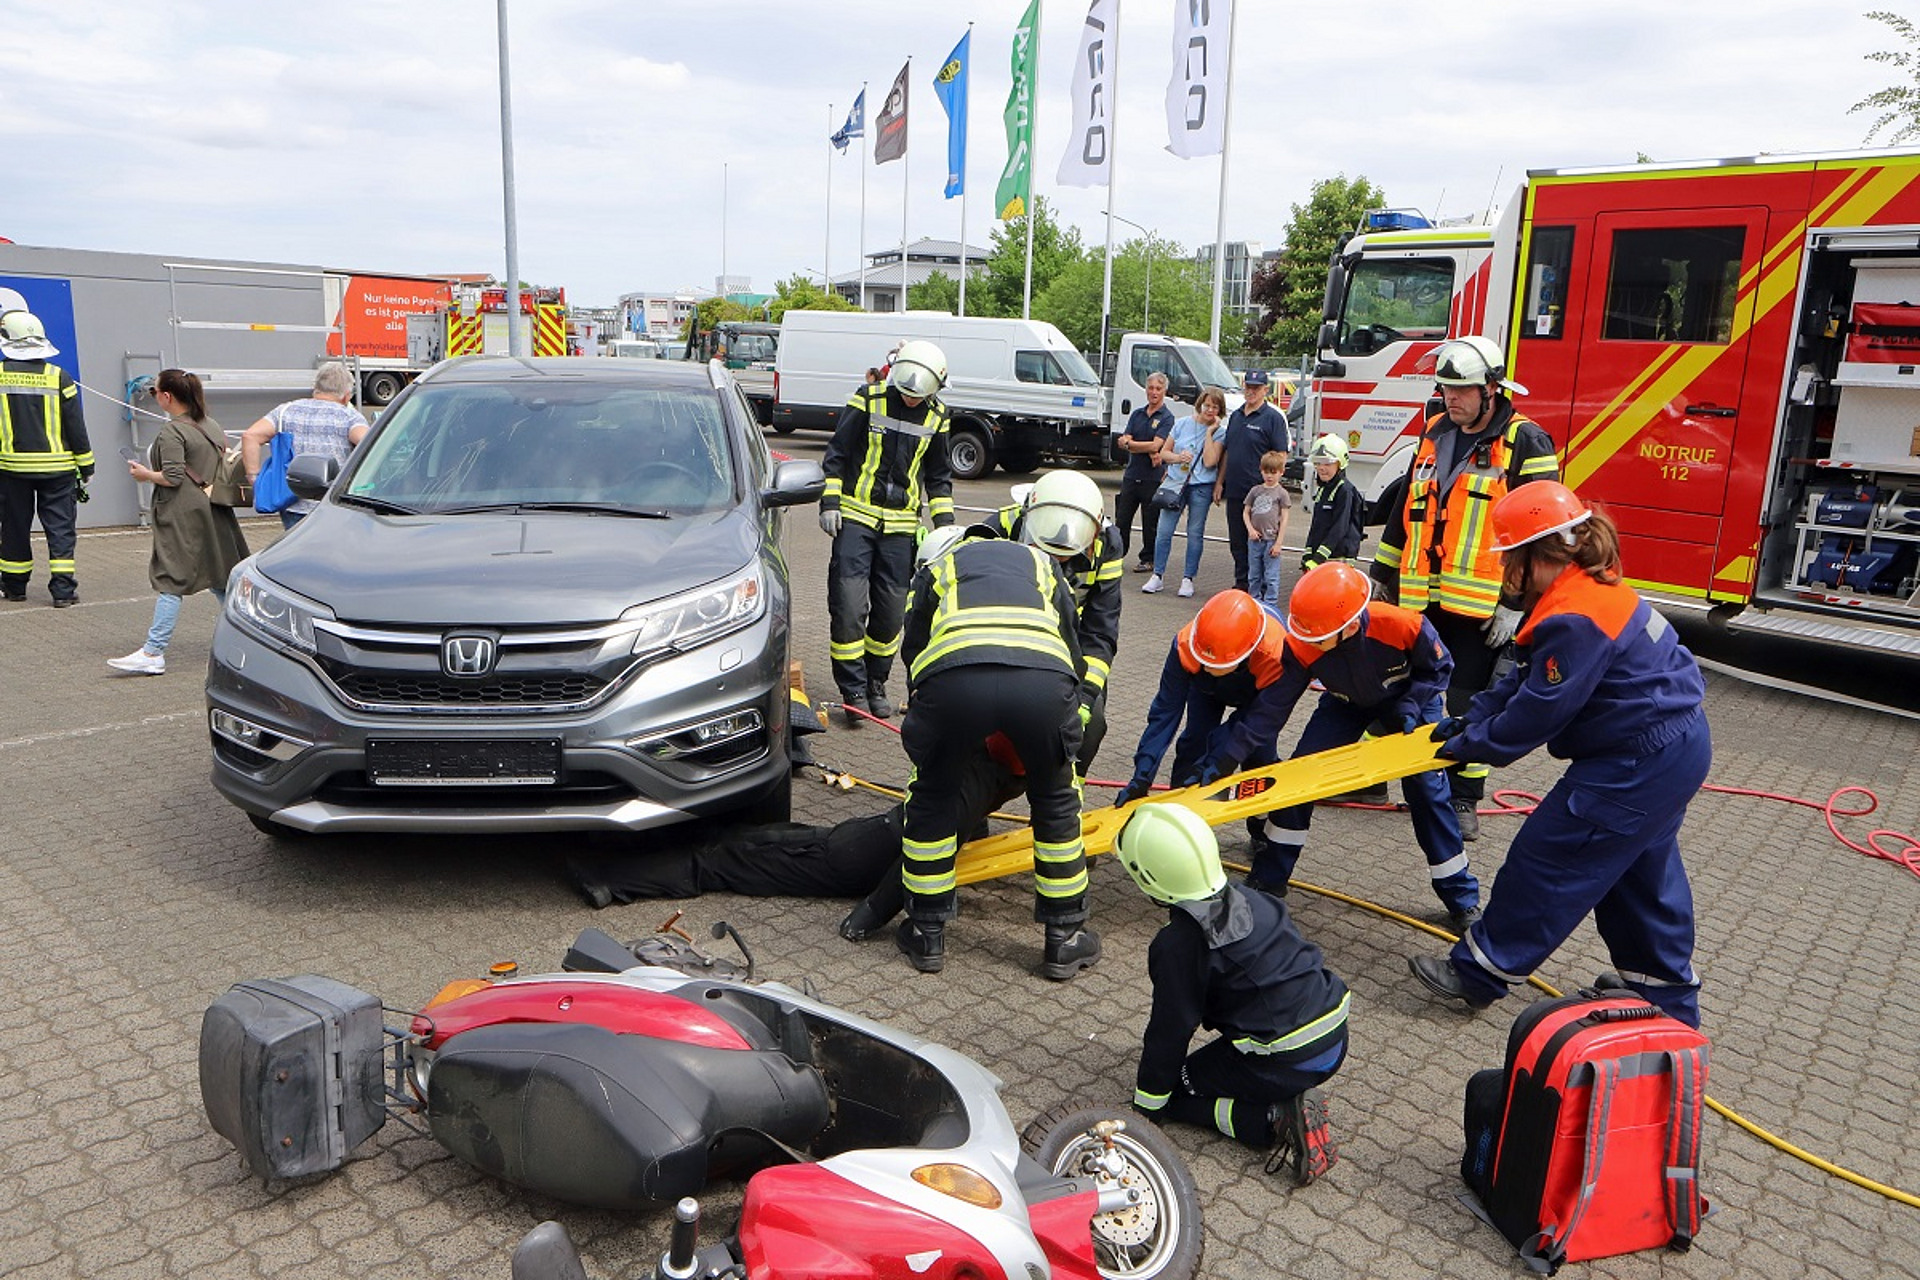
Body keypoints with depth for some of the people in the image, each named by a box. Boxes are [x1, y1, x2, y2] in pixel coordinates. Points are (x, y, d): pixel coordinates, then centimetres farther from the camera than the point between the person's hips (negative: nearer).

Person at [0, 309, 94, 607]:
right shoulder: (58, 377, -5)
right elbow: (76, 426, -2)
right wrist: (86, 466, 6)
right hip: (57, 468, -1)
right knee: (60, 527, 2)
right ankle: (63, 590, -2)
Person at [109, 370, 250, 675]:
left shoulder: (172, 432, -13)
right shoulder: (211, 425, 12)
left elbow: (172, 477, -18)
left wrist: (146, 474, 0)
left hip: (182, 515, -8)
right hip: (213, 512, 8)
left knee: (170, 581, -8)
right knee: (218, 577, 15)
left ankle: (153, 653, -7)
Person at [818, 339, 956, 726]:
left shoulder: (936, 416, 5)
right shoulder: (869, 399, -5)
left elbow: (938, 475, 16)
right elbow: (836, 452, 0)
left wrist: (944, 521, 9)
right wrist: (830, 501, -6)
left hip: (901, 524, 3)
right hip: (856, 516, -3)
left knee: (891, 609, 5)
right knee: (849, 603, -11)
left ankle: (875, 684, 22)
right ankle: (853, 692, -3)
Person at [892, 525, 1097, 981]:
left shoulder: (933, 569, 37)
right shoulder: (1042, 562, 41)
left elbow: (914, 652, 35)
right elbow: (1073, 651, 38)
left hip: (953, 674, -1)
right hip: (1044, 676, 1)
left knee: (930, 797, 25)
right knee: (1055, 802, 25)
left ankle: (926, 934, 32)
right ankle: (1065, 941, 33)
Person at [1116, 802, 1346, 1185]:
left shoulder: (1177, 945, -17)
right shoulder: (1251, 900, 5)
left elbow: (1172, 1028, -9)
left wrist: (1146, 1106, 5)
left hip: (1285, 1063, -8)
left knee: (1177, 1088, 10)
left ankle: (1276, 1119, -7)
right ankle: (1292, 1099, 9)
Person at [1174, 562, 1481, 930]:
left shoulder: (1404, 626, -39)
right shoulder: (1301, 647, -34)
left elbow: (1438, 668, -16)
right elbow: (1268, 710, -29)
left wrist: (1410, 706, -31)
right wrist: (1220, 762, -33)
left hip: (1409, 699, -2)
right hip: (1346, 704, 2)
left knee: (1426, 786, -8)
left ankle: (1461, 898, 9)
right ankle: (1268, 878, 4)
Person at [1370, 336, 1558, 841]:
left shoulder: (1525, 443, -6)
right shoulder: (1435, 433, 12)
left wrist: (1516, 604, -14)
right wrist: (1384, 576, 17)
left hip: (1478, 605, -5)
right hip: (1416, 598, 5)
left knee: (1469, 703, 4)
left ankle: (1464, 800, 17)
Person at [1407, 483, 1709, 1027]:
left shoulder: (1573, 620, -28)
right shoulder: (1592, 586, 5)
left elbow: (1538, 712, -21)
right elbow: (1529, 676, 10)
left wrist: (1472, 745, -7)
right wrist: (1472, 719, 5)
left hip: (1638, 766, -11)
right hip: (1676, 743, 11)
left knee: (1546, 859, 1)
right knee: (1640, 870, 23)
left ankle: (1478, 973, 15)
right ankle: (1669, 998, 40)